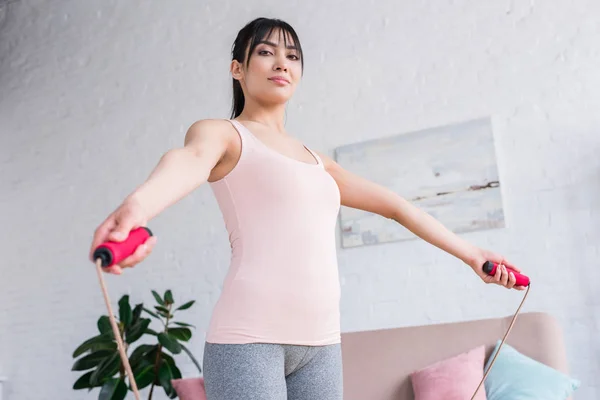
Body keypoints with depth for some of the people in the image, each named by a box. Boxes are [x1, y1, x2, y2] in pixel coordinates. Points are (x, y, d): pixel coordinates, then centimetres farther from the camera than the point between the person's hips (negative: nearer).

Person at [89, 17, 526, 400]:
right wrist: (136, 208, -44)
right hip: (248, 337, -6)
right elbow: (190, 161, -22)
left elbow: (394, 205, 25)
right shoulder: (222, 133, 2)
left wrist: (470, 253, 23)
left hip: (321, 344, 6)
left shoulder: (317, 161, 22)